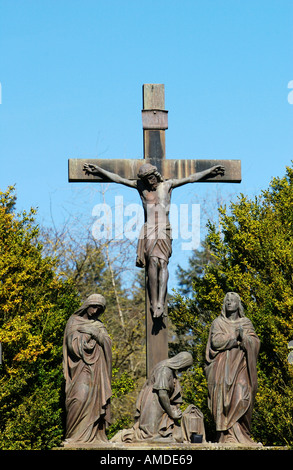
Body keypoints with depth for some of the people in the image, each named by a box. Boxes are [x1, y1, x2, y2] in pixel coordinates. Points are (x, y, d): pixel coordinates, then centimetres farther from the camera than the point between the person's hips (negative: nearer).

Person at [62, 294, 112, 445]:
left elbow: (107, 343, 6)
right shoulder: (74, 322, 6)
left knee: (95, 401, -3)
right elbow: (72, 343, -6)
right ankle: (74, 437, -19)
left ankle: (95, 436, -3)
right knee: (80, 399, -20)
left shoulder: (99, 325, 20)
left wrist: (95, 333, -8)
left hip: (97, 369, 5)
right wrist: (88, 335, -6)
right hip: (81, 368, -5)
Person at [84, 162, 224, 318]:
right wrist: (99, 170, 1)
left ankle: (160, 303, -27)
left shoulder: (167, 185, 13)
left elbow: (191, 178, 8)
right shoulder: (141, 186, 14)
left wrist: (210, 172, 0)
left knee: (163, 262, -16)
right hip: (149, 230, 0)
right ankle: (154, 304, -20)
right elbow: (117, 179, 9)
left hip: (164, 230, 0)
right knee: (153, 261, -18)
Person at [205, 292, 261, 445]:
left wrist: (244, 337, -14)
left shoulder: (246, 323, 16)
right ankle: (228, 435, -14)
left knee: (242, 398, -13)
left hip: (241, 366, 1)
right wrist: (235, 336, -9)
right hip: (223, 367, -1)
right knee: (225, 399, -12)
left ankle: (241, 434, -7)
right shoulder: (218, 323, 11)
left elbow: (255, 342, 5)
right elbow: (216, 341, -5)